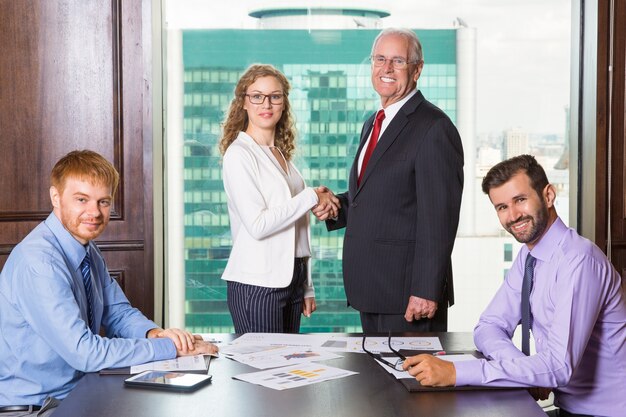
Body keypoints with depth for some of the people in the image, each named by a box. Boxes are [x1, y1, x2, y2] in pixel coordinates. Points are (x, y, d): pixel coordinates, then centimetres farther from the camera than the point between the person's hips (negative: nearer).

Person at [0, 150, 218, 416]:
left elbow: (118, 313, 13)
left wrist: (154, 333, -8)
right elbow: (84, 352, -25)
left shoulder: (88, 252, 5)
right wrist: (170, 347, -20)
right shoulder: (38, 262, -22)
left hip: (76, 392, 8)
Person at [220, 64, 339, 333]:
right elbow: (257, 225, -19)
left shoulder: (281, 154, 15)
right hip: (257, 285, -7)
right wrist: (311, 197, -12)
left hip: (291, 279, 7)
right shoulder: (239, 154, -9)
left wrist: (307, 287, 16)